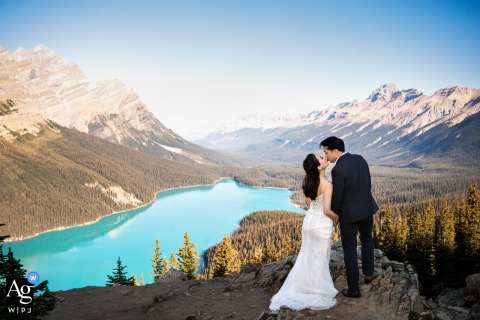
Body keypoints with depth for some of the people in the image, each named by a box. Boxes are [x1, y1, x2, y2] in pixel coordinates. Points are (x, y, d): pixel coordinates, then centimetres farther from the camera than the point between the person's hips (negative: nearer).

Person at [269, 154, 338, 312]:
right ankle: (317, 293, 25)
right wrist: (336, 217, -5)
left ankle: (295, 290, 28)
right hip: (322, 225, -6)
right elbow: (327, 210, -24)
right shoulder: (327, 185, -23)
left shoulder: (308, 180, -2)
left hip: (309, 221, 6)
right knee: (320, 259, 10)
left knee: (307, 257, 20)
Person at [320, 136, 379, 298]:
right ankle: (368, 273, 44)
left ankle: (353, 289, 18)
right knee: (366, 239, 30)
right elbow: (368, 183, 7)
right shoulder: (360, 159, -3)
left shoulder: (338, 170, -24)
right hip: (367, 208, 7)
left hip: (349, 213, -6)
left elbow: (336, 197, -16)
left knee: (350, 250, 8)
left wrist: (332, 213, 3)